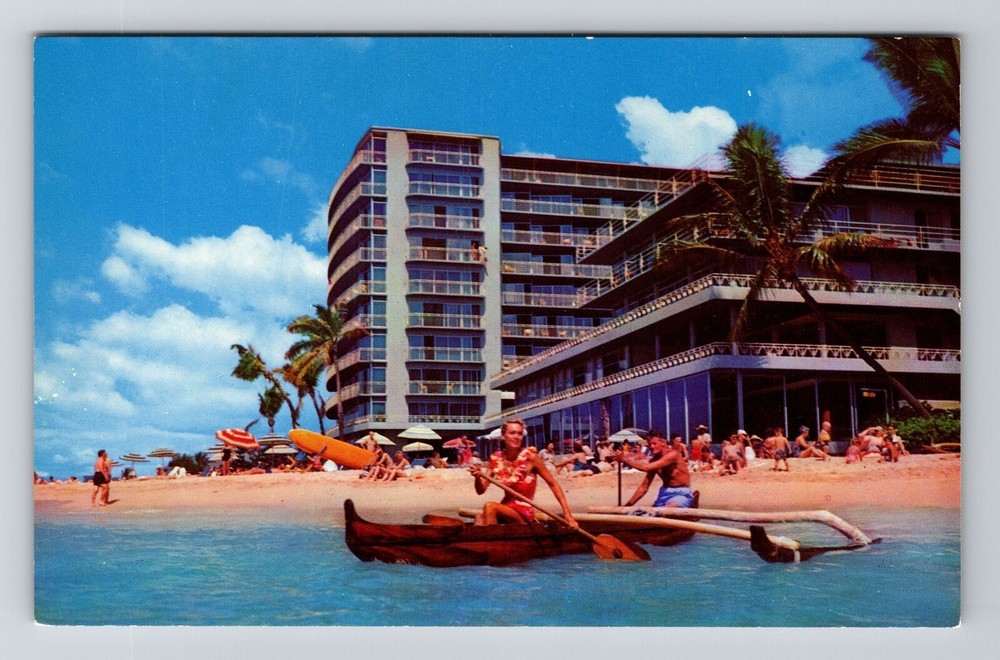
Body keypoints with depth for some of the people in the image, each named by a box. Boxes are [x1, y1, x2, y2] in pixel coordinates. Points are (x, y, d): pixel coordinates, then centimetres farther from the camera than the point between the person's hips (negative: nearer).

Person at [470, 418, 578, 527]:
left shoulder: (530, 457, -12)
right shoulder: (496, 458, 1)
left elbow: (553, 484, -8)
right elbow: (481, 490, 2)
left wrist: (568, 514, -14)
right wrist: (478, 477, -21)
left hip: (524, 511, -4)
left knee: (490, 507, -29)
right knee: (480, 518, -28)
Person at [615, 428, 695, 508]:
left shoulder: (673, 454, -19)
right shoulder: (654, 461, 5)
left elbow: (647, 468, -30)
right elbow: (644, 486, 9)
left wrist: (626, 460, -26)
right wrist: (627, 506, 5)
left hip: (681, 494, -8)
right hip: (665, 493, 8)